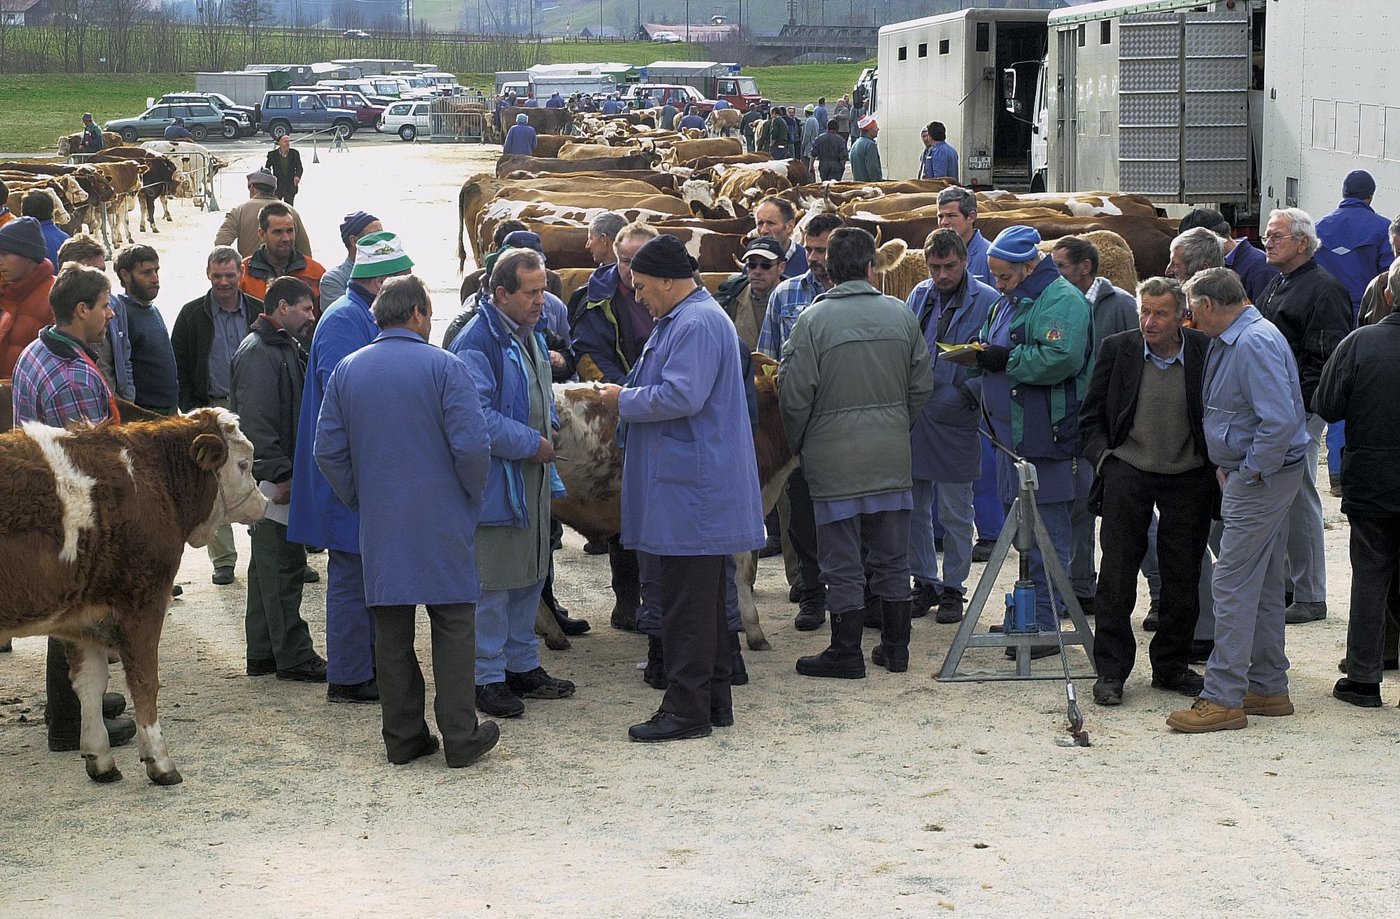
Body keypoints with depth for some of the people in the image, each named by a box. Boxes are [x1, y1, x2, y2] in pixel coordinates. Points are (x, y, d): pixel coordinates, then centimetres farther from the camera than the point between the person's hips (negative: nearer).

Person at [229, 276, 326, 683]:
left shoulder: (286, 348, 18)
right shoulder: (257, 353, -15)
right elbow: (256, 422, -22)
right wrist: (280, 474, -22)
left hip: (281, 476, 11)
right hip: (270, 479, -11)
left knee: (268, 566, 14)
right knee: (283, 566, -7)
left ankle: (262, 653, 20)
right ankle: (293, 657, -3)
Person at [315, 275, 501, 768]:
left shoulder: (346, 371, 5)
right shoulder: (443, 366, -9)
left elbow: (328, 450, 6)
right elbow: (472, 444, -15)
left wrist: (360, 501, 16)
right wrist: (472, 495, 1)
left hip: (379, 522, 4)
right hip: (442, 520, -4)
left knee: (391, 629, 9)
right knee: (452, 625, 4)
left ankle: (403, 737, 13)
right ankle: (460, 736, 4)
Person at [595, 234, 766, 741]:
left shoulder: (697, 324, -17)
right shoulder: (680, 320, 18)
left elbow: (681, 396, -25)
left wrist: (625, 400, -11)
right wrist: (629, 397, 14)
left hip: (692, 489, -11)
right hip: (694, 485, 11)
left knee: (686, 602, -6)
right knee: (703, 598, 16)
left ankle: (687, 708, -2)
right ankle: (714, 699, 23)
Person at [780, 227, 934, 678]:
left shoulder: (813, 319, -12)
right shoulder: (901, 314, 2)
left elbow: (795, 393, -11)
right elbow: (922, 386, 8)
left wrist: (800, 445, 5)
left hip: (834, 457, -4)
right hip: (892, 455, 4)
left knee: (842, 560, 4)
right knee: (892, 556, 14)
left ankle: (846, 652, 9)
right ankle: (895, 648, 21)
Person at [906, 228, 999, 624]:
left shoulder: (986, 301, -7)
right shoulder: (920, 295, 10)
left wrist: (968, 391, -20)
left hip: (955, 421, -5)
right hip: (913, 418, 5)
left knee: (954, 513, 5)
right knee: (914, 508, 11)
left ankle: (953, 588, 17)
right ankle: (924, 584, 23)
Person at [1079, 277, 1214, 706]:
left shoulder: (1205, 351, -3)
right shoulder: (1116, 349, -2)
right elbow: (1091, 416, 6)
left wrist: (1216, 464, -3)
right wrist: (1102, 458, -6)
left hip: (1189, 478, 1)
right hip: (1128, 473, -1)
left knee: (1183, 578, 7)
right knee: (1117, 573, 0)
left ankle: (1171, 666, 22)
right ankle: (1110, 671, 9)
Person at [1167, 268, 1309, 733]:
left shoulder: (1254, 345, -21)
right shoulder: (1229, 341, 12)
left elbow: (1280, 420, -28)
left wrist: (1248, 472, -18)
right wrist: (1227, 466, 12)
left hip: (1260, 480, -11)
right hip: (1250, 474, 11)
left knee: (1234, 585, -8)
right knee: (1265, 585, 15)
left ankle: (1224, 698, -5)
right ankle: (1268, 688, 24)